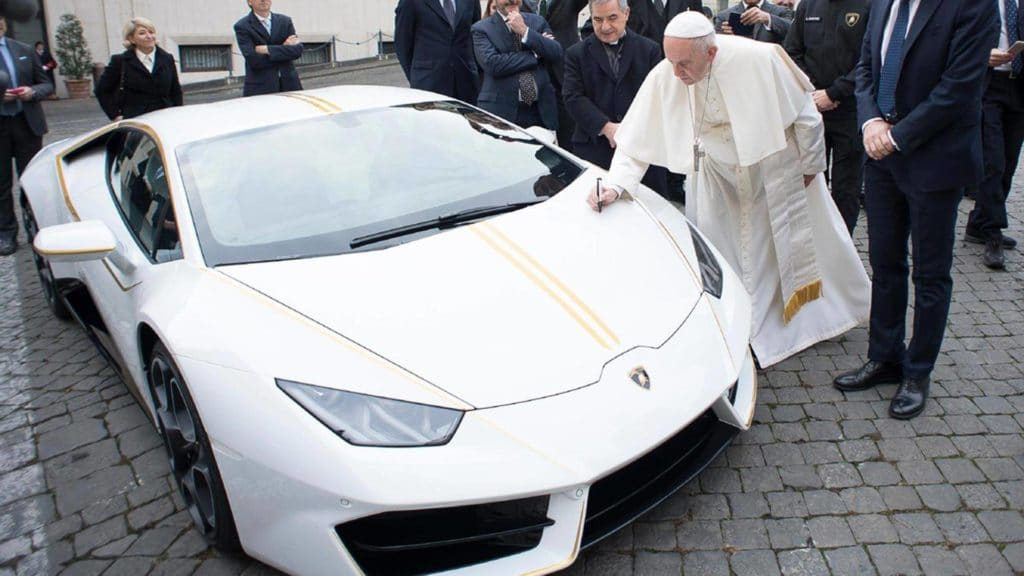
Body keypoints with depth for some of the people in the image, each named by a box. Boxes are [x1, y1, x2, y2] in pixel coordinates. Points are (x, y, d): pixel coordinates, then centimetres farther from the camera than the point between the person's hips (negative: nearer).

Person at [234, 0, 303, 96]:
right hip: (260, 88, -3)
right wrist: (284, 48, -7)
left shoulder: (285, 21, 10)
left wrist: (267, 49, -13)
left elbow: (298, 50, -4)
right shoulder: (242, 26, -1)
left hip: (289, 84, 3)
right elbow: (254, 60, -13)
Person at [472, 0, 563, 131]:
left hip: (541, 111, 3)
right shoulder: (481, 29, 2)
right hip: (501, 111, -3)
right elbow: (491, 63, -14)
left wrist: (525, 31, -9)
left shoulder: (538, 22, 13)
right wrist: (534, 54, -8)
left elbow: (557, 56, 0)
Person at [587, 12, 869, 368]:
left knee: (802, 243, 17)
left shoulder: (759, 59, -32)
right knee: (721, 258, 6)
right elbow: (638, 141, -18)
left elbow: (805, 114, -17)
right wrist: (614, 185, -33)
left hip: (776, 169, -1)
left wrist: (810, 166, -6)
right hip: (719, 177, 2)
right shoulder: (663, 78, -26)